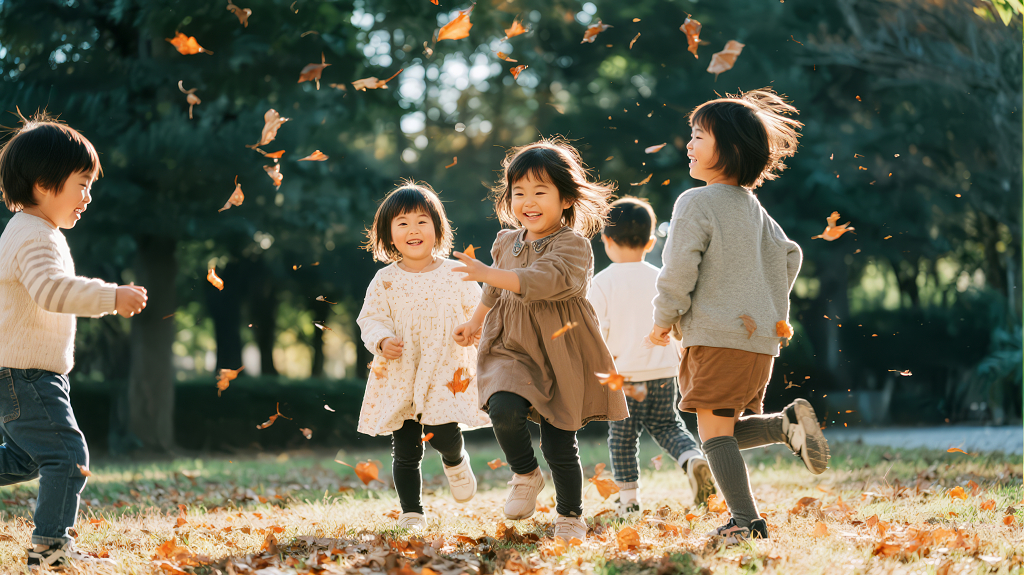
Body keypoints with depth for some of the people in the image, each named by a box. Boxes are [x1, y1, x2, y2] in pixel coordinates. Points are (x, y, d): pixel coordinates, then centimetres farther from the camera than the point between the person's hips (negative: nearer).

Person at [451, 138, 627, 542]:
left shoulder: (573, 244, -12)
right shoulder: (506, 243, 9)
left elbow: (547, 280, -31)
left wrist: (489, 274, -35)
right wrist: (474, 322, 40)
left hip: (560, 353, -4)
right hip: (511, 347, 4)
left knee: (559, 444, 1)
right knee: (503, 409, -24)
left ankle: (570, 516, 23)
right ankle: (525, 475, 3)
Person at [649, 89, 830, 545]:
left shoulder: (695, 203, -9)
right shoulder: (753, 207, 16)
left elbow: (679, 269, -14)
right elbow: (788, 255, 21)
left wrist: (664, 318, 0)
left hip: (717, 336, -8)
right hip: (761, 339, 8)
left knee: (714, 430, -4)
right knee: (726, 430, 15)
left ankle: (745, 520, -11)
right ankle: (788, 423, -7)